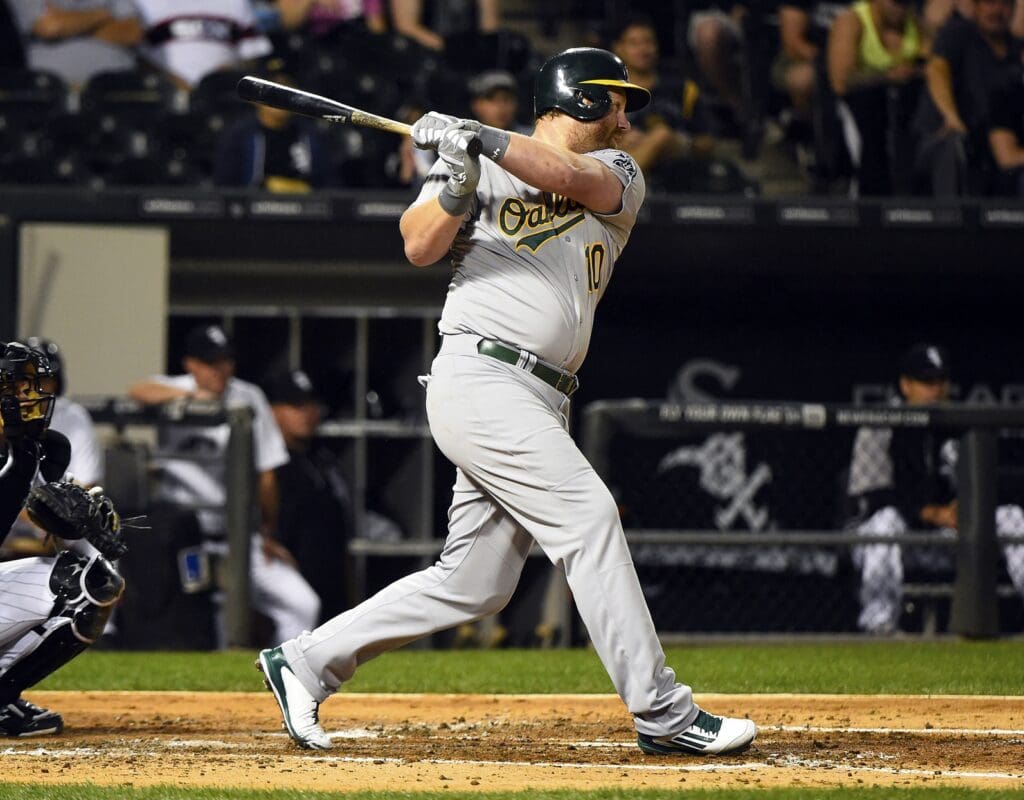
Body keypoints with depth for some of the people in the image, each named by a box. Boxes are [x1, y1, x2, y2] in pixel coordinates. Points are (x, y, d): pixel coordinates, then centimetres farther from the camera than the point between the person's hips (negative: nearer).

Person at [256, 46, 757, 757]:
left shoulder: (620, 178, 16)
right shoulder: (483, 167, 6)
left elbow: (571, 177, -7)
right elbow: (420, 247, -5)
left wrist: (483, 141, -20)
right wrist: (455, 186, -22)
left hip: (541, 404, 6)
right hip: (482, 376, -6)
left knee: (474, 584, 4)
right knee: (589, 518, -16)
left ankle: (306, 662, 14)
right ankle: (663, 715, -15)